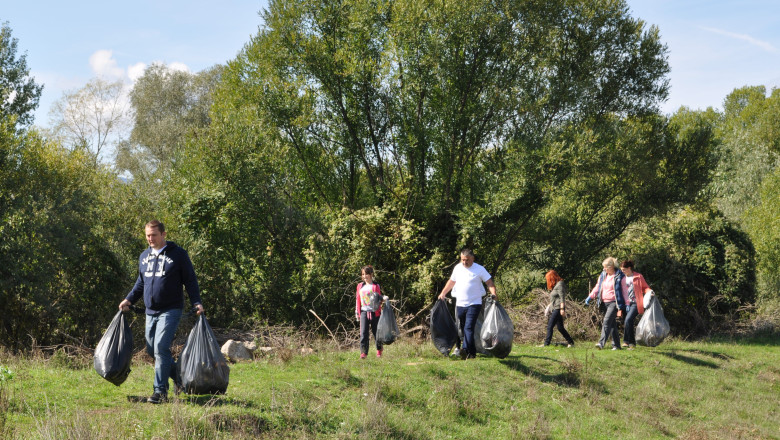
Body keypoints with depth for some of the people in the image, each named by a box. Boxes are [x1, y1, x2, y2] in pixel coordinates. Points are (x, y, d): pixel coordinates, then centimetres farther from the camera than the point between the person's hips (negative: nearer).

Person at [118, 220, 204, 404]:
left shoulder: (178, 254, -3)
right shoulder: (144, 256, 14)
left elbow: (190, 280, -2)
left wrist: (196, 302, -13)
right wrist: (129, 300, 13)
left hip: (170, 311, -7)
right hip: (150, 312, 7)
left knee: (161, 347, -17)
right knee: (152, 350, 8)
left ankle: (160, 391, -13)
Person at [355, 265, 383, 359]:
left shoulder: (375, 286, 0)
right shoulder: (360, 286, 12)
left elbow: (380, 300, 1)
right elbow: (358, 300, 15)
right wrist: (357, 313, 12)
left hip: (374, 312, -2)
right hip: (364, 312, 2)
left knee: (376, 332, 9)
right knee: (363, 333, -10)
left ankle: (379, 350, 31)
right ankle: (363, 352, -11)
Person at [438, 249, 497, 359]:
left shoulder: (479, 269, -3)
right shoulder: (457, 268, 11)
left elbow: (489, 282, -3)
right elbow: (451, 281, 25)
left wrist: (493, 293, -20)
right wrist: (443, 293, 25)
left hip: (474, 304, -6)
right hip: (460, 304, 6)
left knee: (469, 327, -19)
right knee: (463, 329, 8)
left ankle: (465, 350, -31)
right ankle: (472, 353, 16)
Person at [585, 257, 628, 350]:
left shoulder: (619, 277, -6)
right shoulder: (603, 275, 12)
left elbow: (624, 290, -4)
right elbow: (597, 287, 21)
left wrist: (626, 304, -6)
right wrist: (590, 297, 14)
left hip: (614, 302, -7)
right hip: (605, 302, 7)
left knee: (607, 322, -18)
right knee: (612, 324, 10)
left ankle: (601, 343, -26)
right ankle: (616, 344, 17)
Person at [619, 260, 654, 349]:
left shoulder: (638, 277, 0)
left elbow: (645, 287, 5)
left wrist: (649, 292, -17)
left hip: (635, 303, -6)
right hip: (626, 304, 6)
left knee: (628, 319, -22)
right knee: (628, 323, 6)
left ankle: (627, 341, -16)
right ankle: (632, 343, 18)